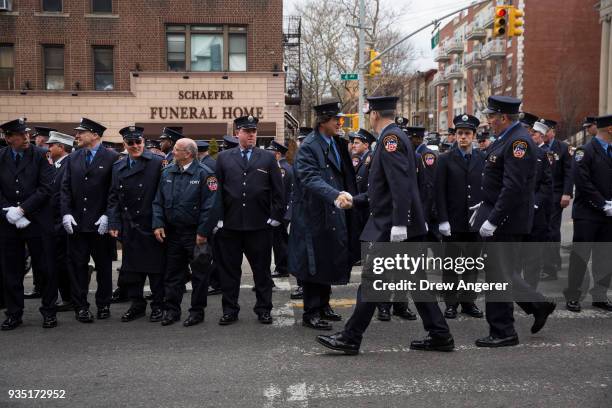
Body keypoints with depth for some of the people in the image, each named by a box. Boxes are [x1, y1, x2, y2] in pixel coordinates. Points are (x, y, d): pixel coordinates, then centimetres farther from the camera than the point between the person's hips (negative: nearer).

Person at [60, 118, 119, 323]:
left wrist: (107, 215, -13)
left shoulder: (112, 158, -4)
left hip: (101, 223, -3)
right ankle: (80, 306, 14)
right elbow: (65, 188, 7)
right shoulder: (73, 158, 10)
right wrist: (66, 213, -4)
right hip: (76, 222, 4)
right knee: (78, 265, 5)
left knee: (104, 265, 8)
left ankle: (104, 304, 21)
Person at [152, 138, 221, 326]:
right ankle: (171, 310, 23)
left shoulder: (204, 173, -10)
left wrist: (203, 232, -16)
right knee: (172, 273, 12)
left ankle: (197, 311, 18)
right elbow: (158, 202, 11)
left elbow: (211, 206, -14)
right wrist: (158, 224, -1)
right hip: (172, 233, 5)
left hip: (196, 235, -5)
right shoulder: (167, 173, 8)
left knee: (199, 274, 5)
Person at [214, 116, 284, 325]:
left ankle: (264, 309, 20)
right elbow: (217, 189, 5)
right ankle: (230, 310, 19)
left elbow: (277, 190, 5)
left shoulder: (268, 158, 7)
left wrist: (276, 216, -1)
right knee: (229, 269, 7)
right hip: (230, 224, 1)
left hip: (260, 224, 0)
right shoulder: (223, 157, 7)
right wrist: (218, 218, -1)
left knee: (262, 269, 7)